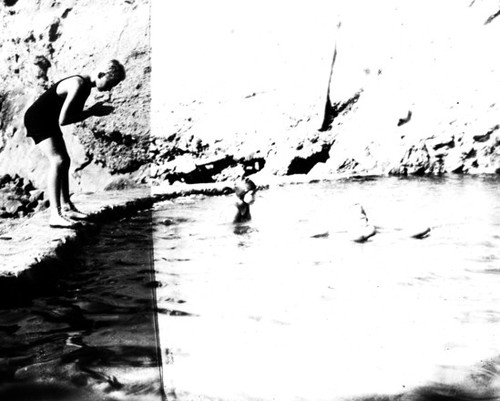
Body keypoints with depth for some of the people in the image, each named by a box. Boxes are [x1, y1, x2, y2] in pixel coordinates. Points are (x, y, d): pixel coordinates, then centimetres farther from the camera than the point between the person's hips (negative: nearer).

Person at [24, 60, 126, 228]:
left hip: (48, 121, 11)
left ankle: (66, 207, 28)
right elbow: (63, 120, -30)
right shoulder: (78, 85, -27)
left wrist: (94, 110, -4)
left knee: (64, 161, 16)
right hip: (37, 119, -11)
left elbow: (75, 114, 13)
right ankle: (55, 215, -25)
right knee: (58, 161, -22)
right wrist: (91, 112, -20)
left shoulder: (86, 86, 2)